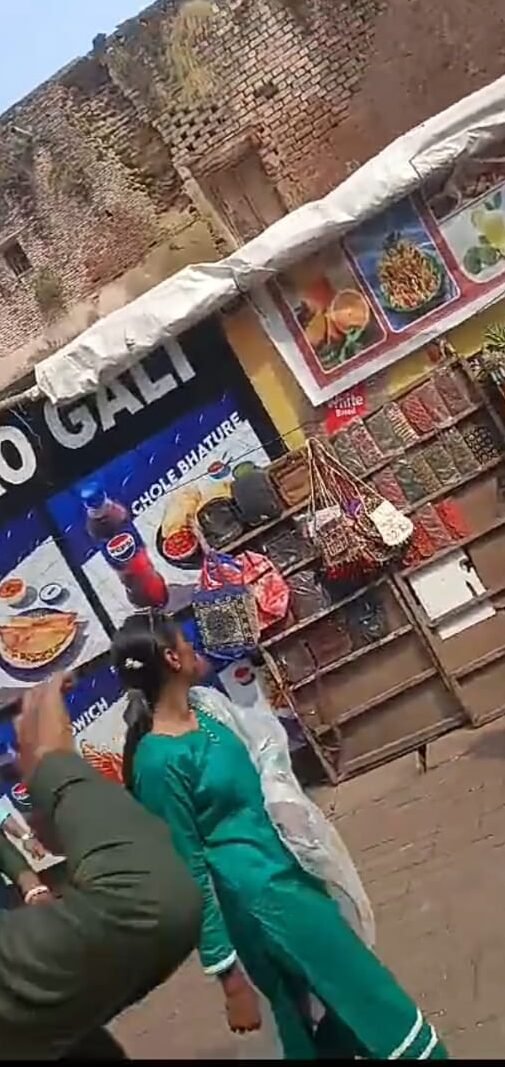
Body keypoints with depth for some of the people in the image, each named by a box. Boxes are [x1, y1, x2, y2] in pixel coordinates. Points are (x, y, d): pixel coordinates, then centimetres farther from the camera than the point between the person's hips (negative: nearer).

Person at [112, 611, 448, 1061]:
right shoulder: (159, 762, -23)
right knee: (374, 1002, 6)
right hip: (263, 893, -8)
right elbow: (192, 870, -18)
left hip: (293, 867, 8)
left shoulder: (204, 705, 1)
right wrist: (230, 974, -12)